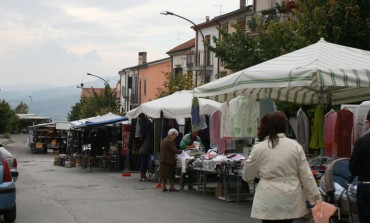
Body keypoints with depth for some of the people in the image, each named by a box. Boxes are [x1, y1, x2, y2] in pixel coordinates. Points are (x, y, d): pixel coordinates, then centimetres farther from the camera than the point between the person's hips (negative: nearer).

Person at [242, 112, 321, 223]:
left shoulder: (258, 148, -4)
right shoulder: (295, 146, 2)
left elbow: (247, 176, 6)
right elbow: (306, 175, 2)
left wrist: (248, 163, 26)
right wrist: (316, 198, 7)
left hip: (269, 201, -3)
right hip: (290, 199, 3)